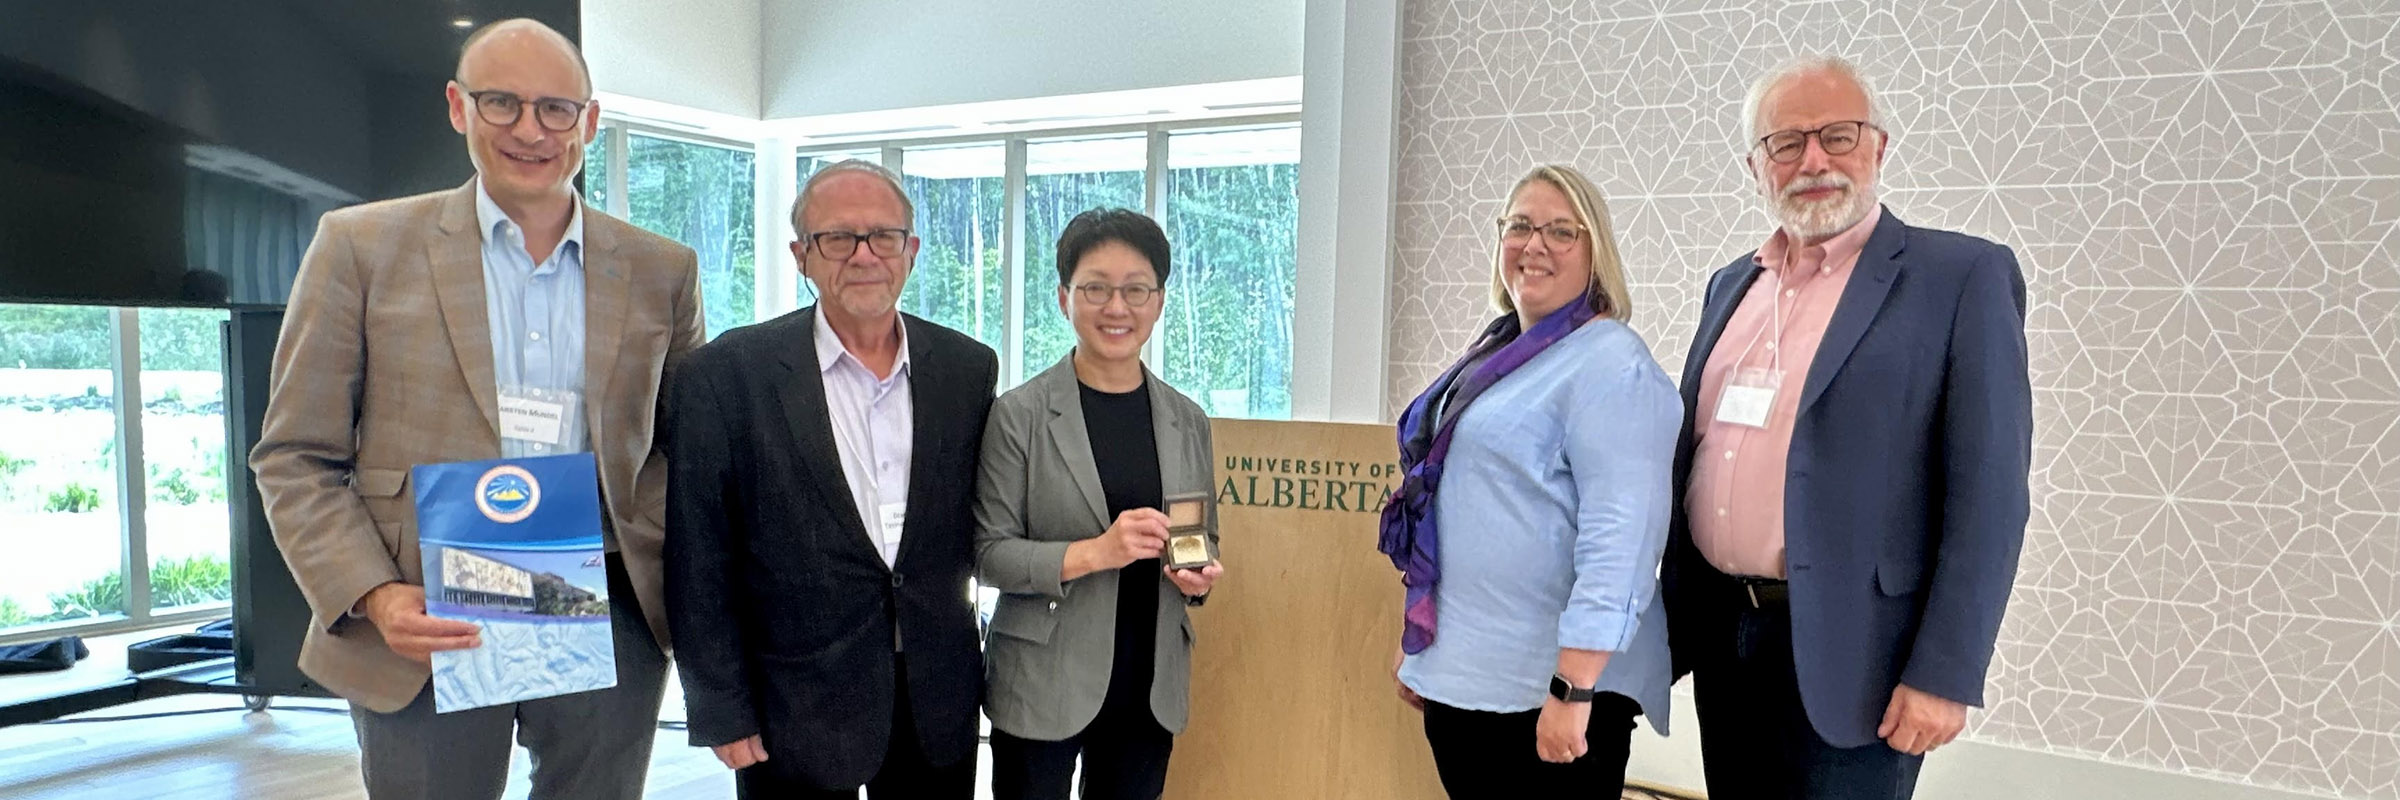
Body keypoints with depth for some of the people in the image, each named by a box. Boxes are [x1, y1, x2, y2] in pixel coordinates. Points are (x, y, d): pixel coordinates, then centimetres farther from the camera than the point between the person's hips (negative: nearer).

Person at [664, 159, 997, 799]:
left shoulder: (968, 367, 1)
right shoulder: (726, 374, -9)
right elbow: (698, 565, -6)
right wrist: (722, 714, -7)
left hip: (938, 701, 3)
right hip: (795, 711, -3)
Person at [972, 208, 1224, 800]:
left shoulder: (1187, 420, 5)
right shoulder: (1019, 414, -6)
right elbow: (989, 554, -8)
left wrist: (1200, 576, -7)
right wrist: (1094, 552, -22)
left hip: (1151, 686, 4)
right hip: (1042, 686, -3)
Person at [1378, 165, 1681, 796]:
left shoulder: (1611, 363, -14)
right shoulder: (1496, 356, 12)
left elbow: (1622, 539, -22)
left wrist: (1573, 689, -25)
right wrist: (1416, 645, 21)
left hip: (1544, 693, -8)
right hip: (1460, 673, 8)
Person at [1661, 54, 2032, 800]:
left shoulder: (1962, 276, -7)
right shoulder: (1731, 285, 11)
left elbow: (1987, 496, -11)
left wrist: (1945, 674, -15)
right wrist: (1673, 621, 12)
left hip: (1843, 653, -5)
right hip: (1719, 633, 6)